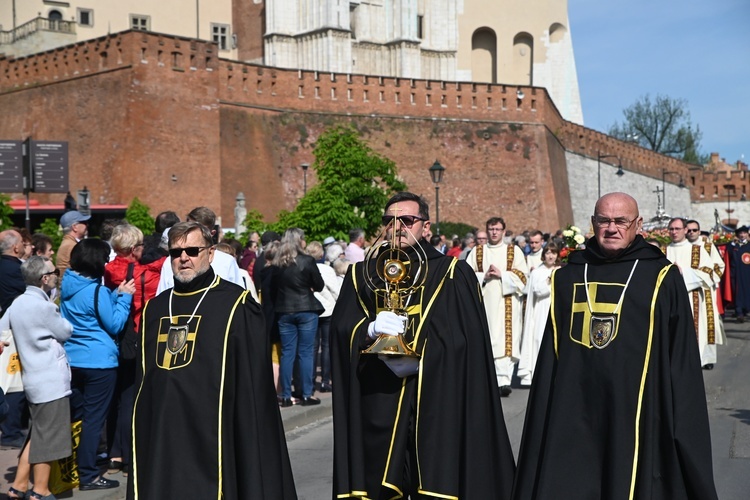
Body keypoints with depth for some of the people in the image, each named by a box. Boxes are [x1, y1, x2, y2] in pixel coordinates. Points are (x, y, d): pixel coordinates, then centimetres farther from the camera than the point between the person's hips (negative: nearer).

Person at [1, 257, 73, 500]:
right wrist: (59, 317, 11)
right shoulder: (44, 306, -18)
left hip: (33, 379, 9)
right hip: (51, 381, -9)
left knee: (38, 434, 19)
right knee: (48, 437, 1)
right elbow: (66, 332, -5)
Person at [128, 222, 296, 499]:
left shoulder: (236, 305, -3)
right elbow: (144, 381, 19)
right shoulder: (154, 309, 13)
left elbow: (254, 382, -5)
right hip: (161, 437, 5)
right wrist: (139, 433, 15)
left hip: (214, 439, -4)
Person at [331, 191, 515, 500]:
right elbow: (340, 329, 4)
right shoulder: (362, 275, 14)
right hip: (377, 402, 2)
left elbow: (465, 337, -4)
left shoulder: (452, 273, 5)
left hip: (438, 399, -2)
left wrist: (419, 359, -14)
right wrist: (371, 330, -16)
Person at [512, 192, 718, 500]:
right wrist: (547, 413, 8)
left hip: (637, 412, -3)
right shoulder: (567, 278, 10)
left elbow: (681, 360, 0)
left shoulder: (661, 277, 0)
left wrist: (683, 424, -5)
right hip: (573, 413, 3)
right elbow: (550, 357, 12)